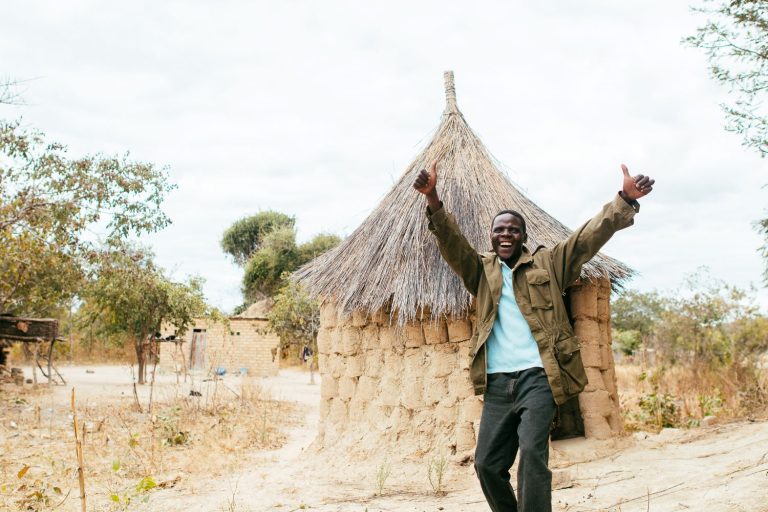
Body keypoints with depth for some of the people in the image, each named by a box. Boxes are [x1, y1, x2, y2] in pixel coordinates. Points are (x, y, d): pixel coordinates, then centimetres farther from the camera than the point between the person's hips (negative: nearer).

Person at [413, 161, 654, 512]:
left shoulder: (548, 262, 11)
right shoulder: (481, 269, 14)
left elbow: (589, 236, 2)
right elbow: (452, 242, -1)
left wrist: (625, 200, -13)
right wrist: (432, 199, -18)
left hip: (538, 376, -3)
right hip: (497, 381, 3)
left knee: (532, 453, -17)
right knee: (487, 463, 4)